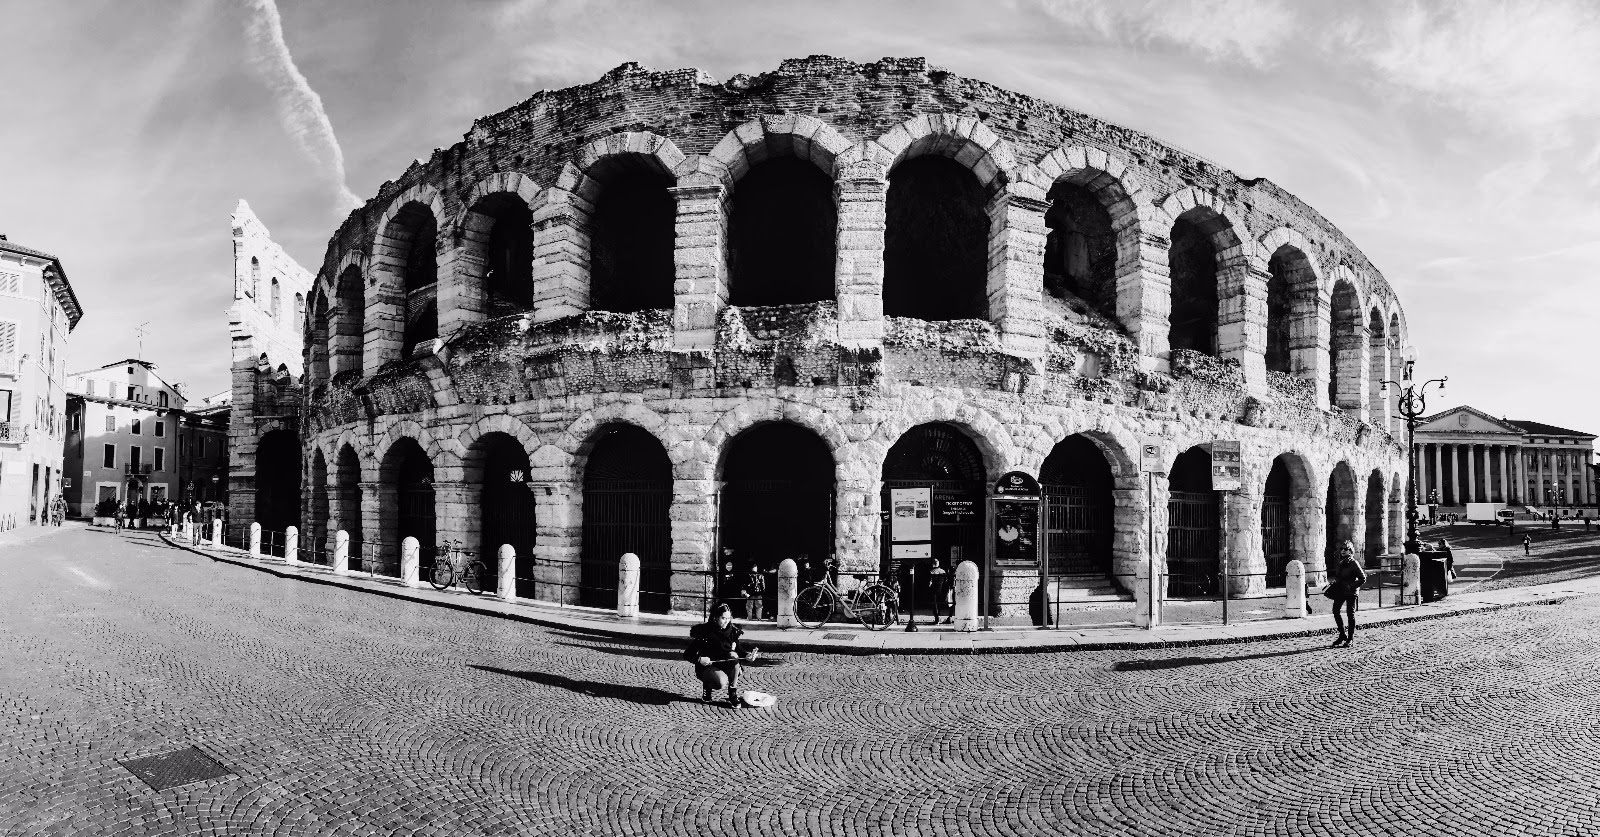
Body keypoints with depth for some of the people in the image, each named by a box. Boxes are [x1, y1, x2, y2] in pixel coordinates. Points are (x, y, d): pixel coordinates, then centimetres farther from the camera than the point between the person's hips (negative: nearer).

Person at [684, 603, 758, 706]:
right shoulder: (705, 632, -17)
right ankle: (709, 687, 4)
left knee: (733, 655, -29)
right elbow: (687, 654, -15)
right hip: (706, 667, -4)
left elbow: (737, 649, 5)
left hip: (724, 666, 4)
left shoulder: (732, 631, -5)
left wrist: (747, 655, -16)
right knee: (722, 682, -34)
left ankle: (733, 694, -15)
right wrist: (699, 659, -34)